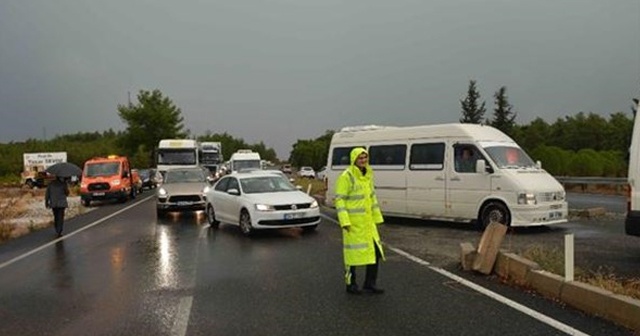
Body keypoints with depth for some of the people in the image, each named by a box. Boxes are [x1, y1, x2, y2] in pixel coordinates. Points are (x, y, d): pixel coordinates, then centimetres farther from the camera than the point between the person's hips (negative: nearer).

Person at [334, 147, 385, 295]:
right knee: (353, 253, 1)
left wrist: (376, 217, 14)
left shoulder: (368, 175, 10)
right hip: (352, 221, -7)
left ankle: (370, 284, 20)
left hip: (367, 220, 7)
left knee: (375, 250, 7)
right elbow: (339, 199, -14)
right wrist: (344, 221, -20)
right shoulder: (346, 176, -13)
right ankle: (350, 284, 18)